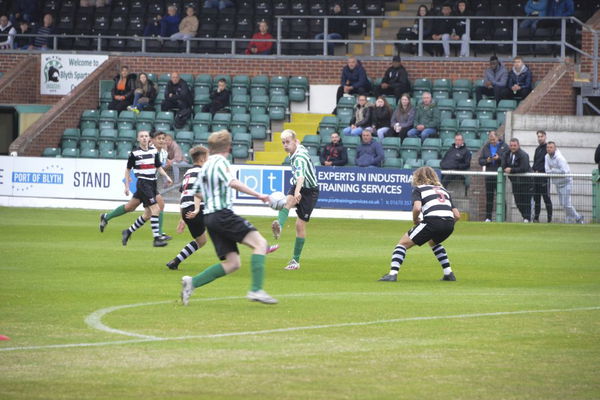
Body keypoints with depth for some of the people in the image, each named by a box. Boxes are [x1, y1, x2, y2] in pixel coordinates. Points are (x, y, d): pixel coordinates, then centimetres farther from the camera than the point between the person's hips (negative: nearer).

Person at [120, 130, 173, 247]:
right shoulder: (134, 153, -5)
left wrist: (166, 177, 1)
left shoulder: (154, 151, 9)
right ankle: (157, 238, -17)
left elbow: (158, 167, 17)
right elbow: (128, 170, 3)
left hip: (152, 183, 7)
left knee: (148, 214, 9)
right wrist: (127, 186, 0)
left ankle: (128, 232, 26)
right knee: (155, 209, -17)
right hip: (143, 184, -7)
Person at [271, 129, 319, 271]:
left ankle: (296, 260, 8)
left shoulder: (300, 157, -28)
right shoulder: (294, 153, 1)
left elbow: (301, 176, -47)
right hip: (297, 186, 7)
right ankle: (279, 226, -58)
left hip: (309, 191, -7)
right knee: (287, 202, -29)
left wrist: (297, 192, -65)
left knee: (300, 225, -4)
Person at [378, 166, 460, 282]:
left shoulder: (418, 189, 13)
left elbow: (417, 208, -8)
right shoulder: (443, 190, 29)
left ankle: (393, 273, -12)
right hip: (449, 224, 6)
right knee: (433, 242, 37)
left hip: (432, 221, -6)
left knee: (403, 243, 6)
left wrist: (415, 220, 11)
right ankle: (449, 273, 29)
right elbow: (457, 215, 20)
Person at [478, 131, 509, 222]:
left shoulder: (504, 146, 1)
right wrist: (487, 161, -11)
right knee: (489, 197, 4)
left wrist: (499, 158, -20)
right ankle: (488, 217, 8)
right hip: (489, 176, 3)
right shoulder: (486, 147, 11)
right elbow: (480, 161, 9)